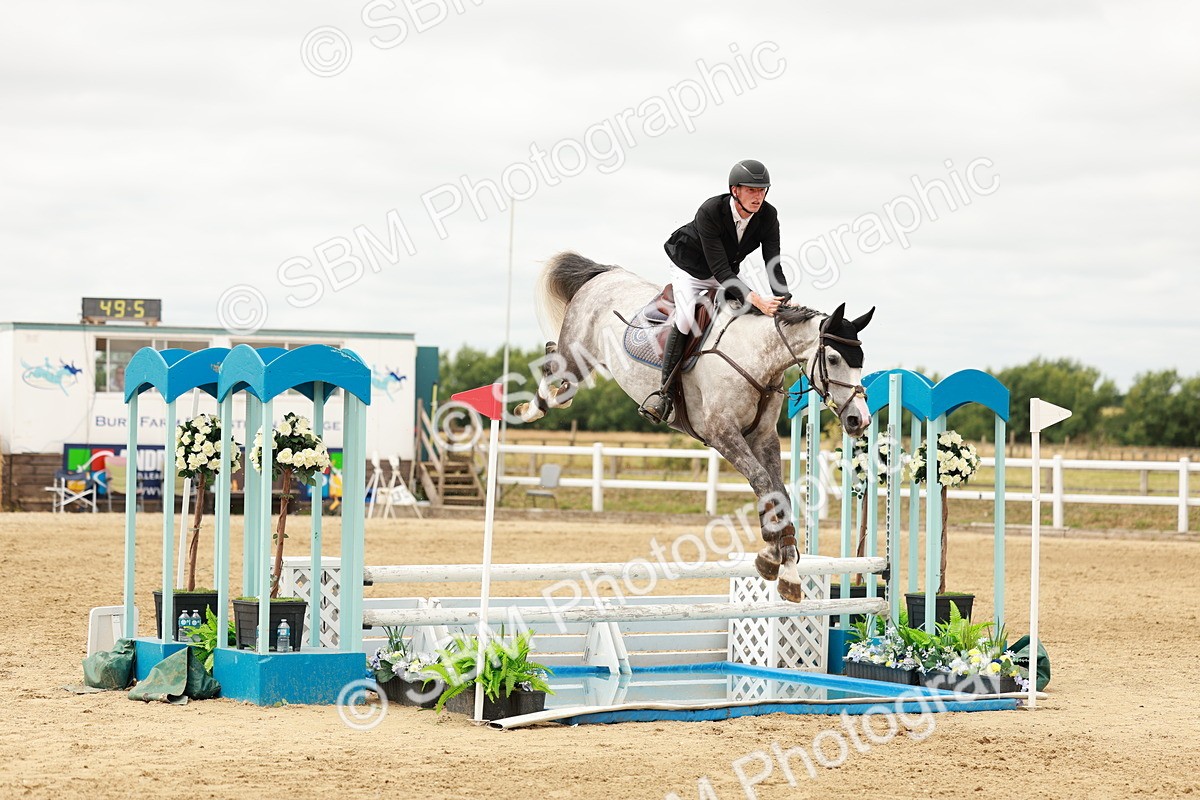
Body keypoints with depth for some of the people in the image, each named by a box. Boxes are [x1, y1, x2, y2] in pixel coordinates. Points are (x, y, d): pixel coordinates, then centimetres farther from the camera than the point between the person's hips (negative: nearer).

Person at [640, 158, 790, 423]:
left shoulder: (768, 216, -20)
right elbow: (719, 269, -39)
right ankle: (665, 392, -19)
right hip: (689, 269, -6)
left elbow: (773, 263, -22)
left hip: (727, 274, 6)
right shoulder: (709, 212, -35)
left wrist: (784, 300, -41)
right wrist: (755, 299, -50)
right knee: (686, 320, -26)